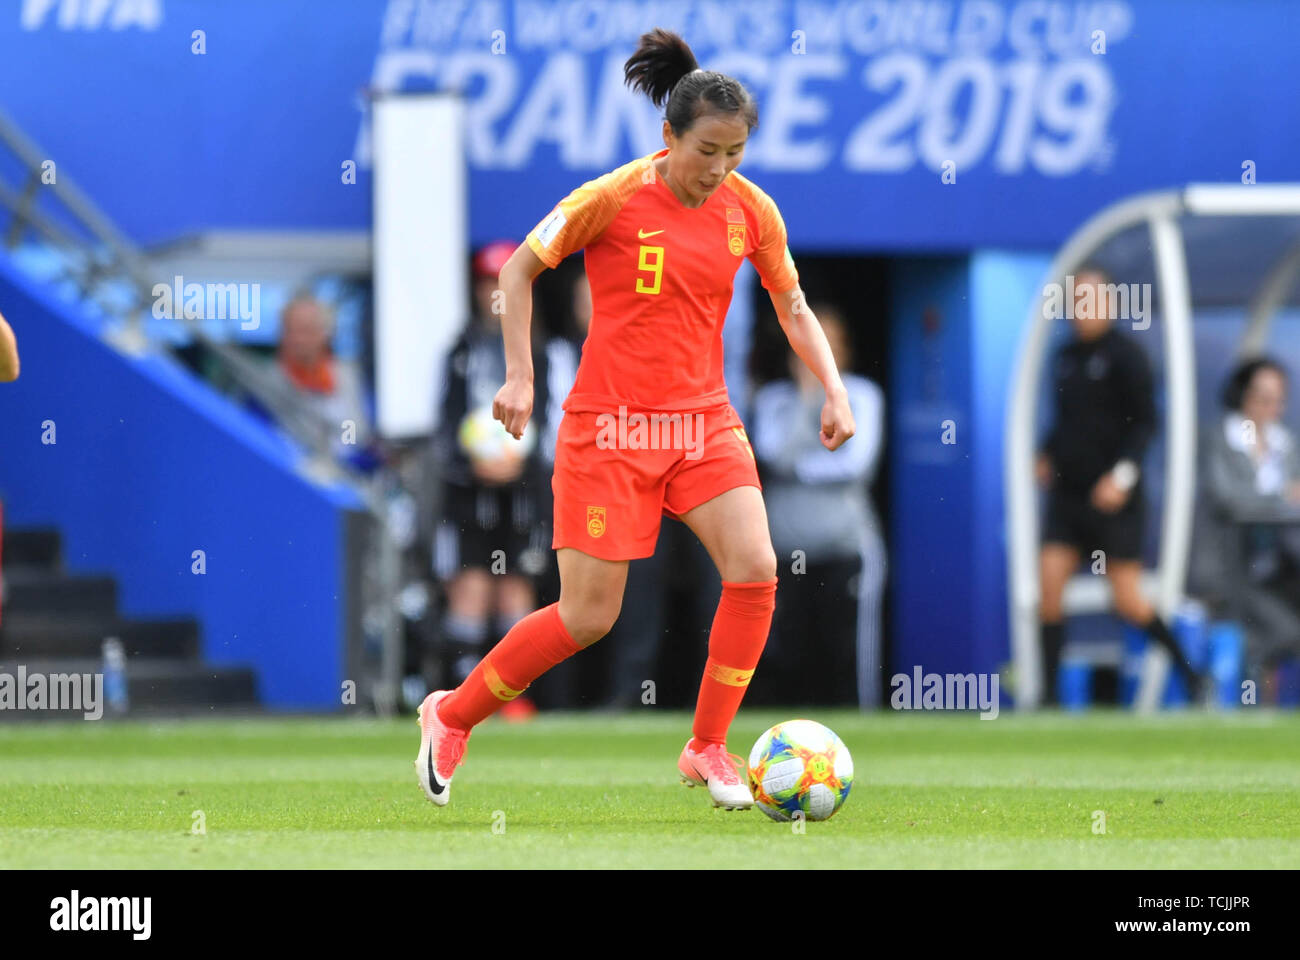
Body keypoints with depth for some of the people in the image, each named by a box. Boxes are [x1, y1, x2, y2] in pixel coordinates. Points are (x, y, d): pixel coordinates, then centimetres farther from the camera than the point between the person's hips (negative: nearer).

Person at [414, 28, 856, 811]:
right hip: (610, 423, -4)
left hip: (704, 420, 4)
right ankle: (452, 717, 18)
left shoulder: (751, 211, 0)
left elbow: (794, 309, 13)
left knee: (755, 570, -16)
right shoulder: (614, 199, -12)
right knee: (588, 617, -5)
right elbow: (521, 269, -2)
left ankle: (707, 749, 0)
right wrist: (520, 375, -8)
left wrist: (835, 389, -1)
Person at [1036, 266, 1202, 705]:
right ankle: (1048, 696, -3)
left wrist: (1122, 474, -20)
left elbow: (1145, 422, -10)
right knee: (1050, 582, -7)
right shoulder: (1066, 357, 12)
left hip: (1112, 499, -6)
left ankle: (1188, 671, 17)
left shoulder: (1125, 356, -7)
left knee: (1129, 603, -3)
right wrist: (1046, 456, 6)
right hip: (1067, 494, 6)